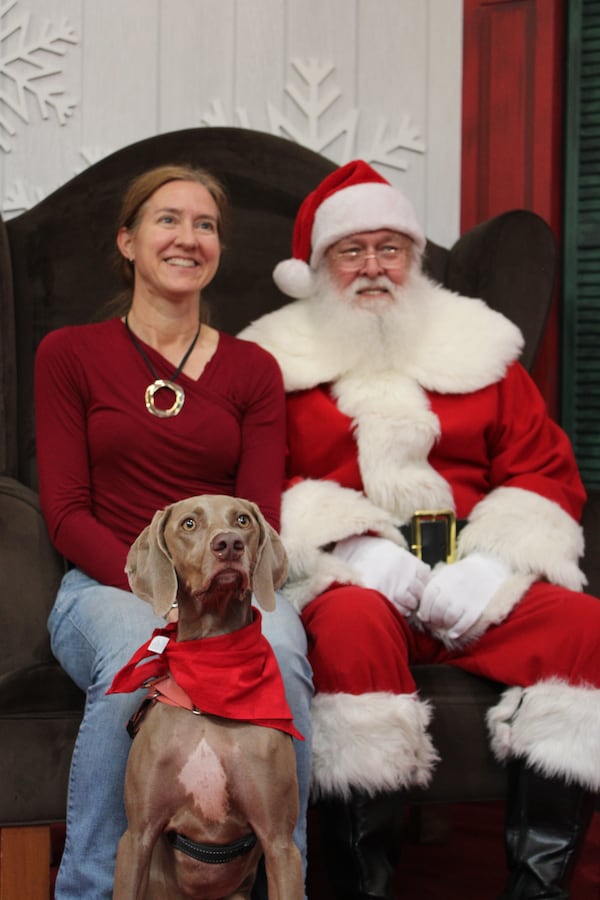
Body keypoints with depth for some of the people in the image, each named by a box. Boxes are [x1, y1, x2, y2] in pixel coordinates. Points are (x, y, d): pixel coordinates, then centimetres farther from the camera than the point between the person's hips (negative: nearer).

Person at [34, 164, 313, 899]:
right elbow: (66, 514, 0)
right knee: (137, 662, -37)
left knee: (280, 653, -34)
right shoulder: (69, 354, 7)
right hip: (108, 585, -1)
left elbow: (261, 515, 4)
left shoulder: (252, 370, 13)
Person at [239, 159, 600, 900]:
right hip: (347, 577, -3)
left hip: (472, 581, 3)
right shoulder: (279, 360, 15)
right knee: (354, 622, -38)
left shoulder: (477, 349, 22)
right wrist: (353, 545, -14)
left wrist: (493, 562, -7)